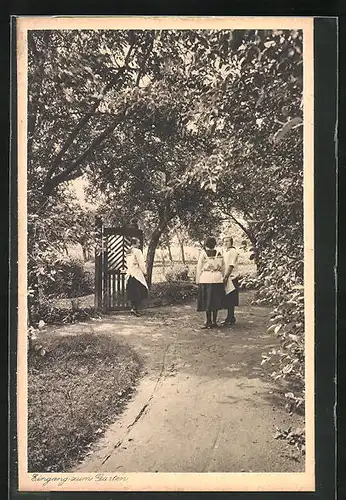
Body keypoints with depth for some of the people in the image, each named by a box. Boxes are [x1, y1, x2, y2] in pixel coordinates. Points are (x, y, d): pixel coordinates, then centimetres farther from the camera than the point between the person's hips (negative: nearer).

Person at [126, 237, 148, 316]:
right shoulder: (137, 251, -12)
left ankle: (133, 307, 15)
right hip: (137, 274, -8)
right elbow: (141, 263, -13)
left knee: (132, 293, 12)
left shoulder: (128, 252, 13)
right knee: (141, 293, -4)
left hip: (130, 274, 8)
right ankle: (135, 308, -11)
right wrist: (144, 271, -2)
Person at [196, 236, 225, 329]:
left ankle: (209, 322, 6)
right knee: (216, 301, 8)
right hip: (217, 280, 3)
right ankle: (214, 322, 12)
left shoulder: (203, 253, -5)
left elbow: (199, 268, -4)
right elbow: (223, 268, 9)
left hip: (206, 280, -3)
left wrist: (198, 281, 3)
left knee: (207, 301, 4)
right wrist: (222, 278, 18)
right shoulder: (219, 254, 5)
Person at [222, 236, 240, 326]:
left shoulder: (233, 251, -10)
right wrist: (225, 277, 11)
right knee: (227, 301, 12)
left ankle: (229, 319, 0)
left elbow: (231, 265, -17)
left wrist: (226, 277, -21)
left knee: (230, 301, -5)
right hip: (226, 278, 8)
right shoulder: (224, 251, 16)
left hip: (231, 278, -8)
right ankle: (231, 318, 21)